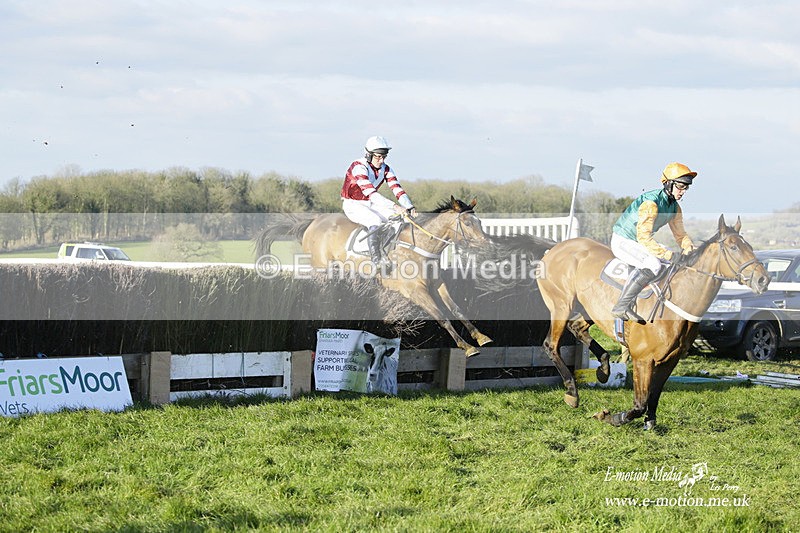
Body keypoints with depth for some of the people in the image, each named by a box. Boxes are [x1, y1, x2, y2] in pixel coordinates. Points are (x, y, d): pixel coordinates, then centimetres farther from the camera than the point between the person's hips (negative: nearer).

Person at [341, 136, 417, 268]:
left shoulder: (385, 169, -1)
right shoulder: (359, 167, -25)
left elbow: (397, 189, -10)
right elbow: (370, 192, -36)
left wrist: (410, 207, -28)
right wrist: (395, 207, -45)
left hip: (371, 204, 7)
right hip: (352, 205, -7)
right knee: (376, 221, -34)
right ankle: (376, 260, -36)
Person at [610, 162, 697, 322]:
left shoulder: (675, 207, 1)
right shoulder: (651, 203, -27)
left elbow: (680, 234, 12)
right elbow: (644, 237, -32)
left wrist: (690, 250, -9)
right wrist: (670, 256, -34)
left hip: (642, 241, 10)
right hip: (623, 241, -10)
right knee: (653, 264, -33)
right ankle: (622, 306, -31)